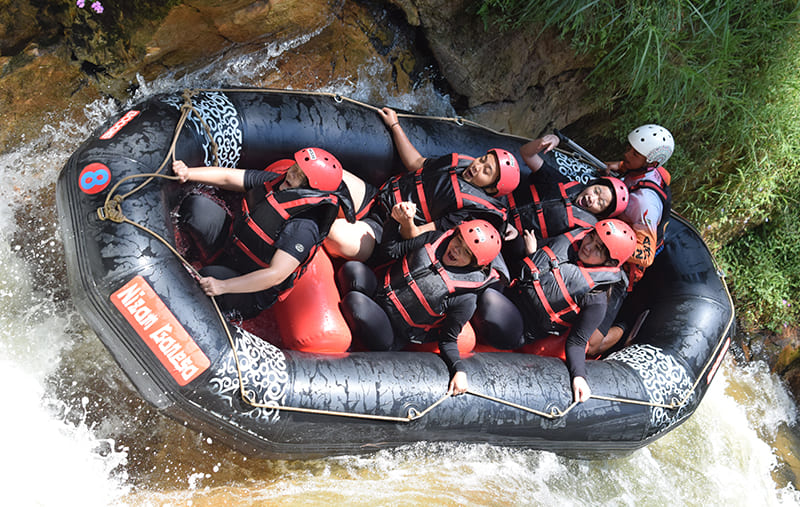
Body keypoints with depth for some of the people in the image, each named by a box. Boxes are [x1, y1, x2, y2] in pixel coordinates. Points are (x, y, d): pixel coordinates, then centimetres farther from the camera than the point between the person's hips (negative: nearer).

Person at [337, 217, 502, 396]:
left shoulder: (466, 298, -15)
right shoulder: (435, 239, -3)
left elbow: (448, 340, -6)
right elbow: (391, 249, 5)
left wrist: (459, 370, -22)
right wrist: (397, 219, -7)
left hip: (393, 336, -5)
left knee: (356, 302, -34)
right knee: (352, 268, -27)